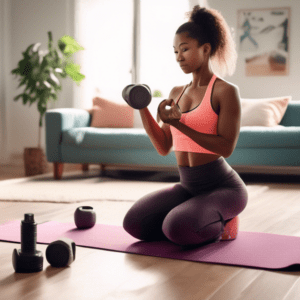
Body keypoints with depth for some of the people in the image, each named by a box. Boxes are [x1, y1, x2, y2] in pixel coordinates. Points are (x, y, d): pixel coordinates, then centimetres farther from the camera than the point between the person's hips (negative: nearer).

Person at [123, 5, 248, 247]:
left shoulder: (226, 91, -9)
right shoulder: (176, 93, 10)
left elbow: (226, 147, -19)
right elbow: (164, 147, 7)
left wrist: (180, 124, -23)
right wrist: (143, 109, -5)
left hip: (223, 187, -6)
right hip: (188, 187, 6)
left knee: (178, 229, -30)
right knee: (134, 223, -11)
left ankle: (220, 226, 1)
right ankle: (194, 224, 9)